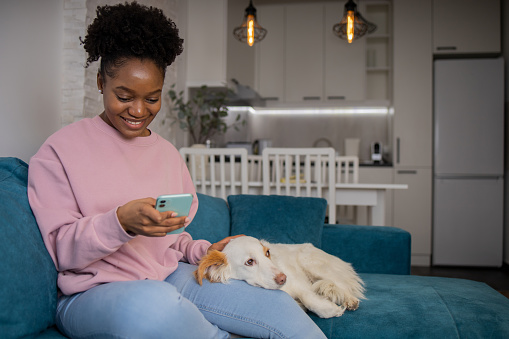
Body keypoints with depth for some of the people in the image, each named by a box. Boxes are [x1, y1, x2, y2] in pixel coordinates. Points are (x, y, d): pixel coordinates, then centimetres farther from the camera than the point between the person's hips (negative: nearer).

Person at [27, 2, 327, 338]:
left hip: (172, 277, 4)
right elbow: (59, 250, -7)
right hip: (93, 294, -3)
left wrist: (203, 251, -1)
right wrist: (120, 221, -24)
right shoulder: (60, 151, -1)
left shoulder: (167, 153, 15)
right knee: (155, 303, -40)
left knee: (281, 306, -20)